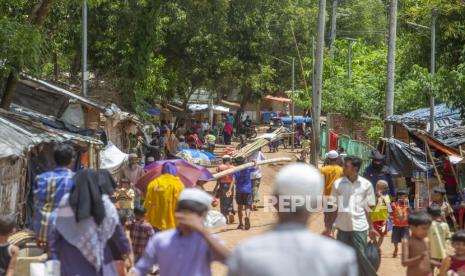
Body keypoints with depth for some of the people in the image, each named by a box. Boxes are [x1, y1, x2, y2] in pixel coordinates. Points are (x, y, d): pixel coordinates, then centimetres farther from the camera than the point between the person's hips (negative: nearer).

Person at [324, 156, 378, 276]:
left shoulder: (366, 185, -2)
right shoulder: (338, 184, 2)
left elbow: (368, 208, 3)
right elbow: (334, 208, 6)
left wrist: (371, 228, 1)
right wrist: (329, 227, 4)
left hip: (359, 227, -2)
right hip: (342, 227, 2)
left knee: (360, 257, -2)